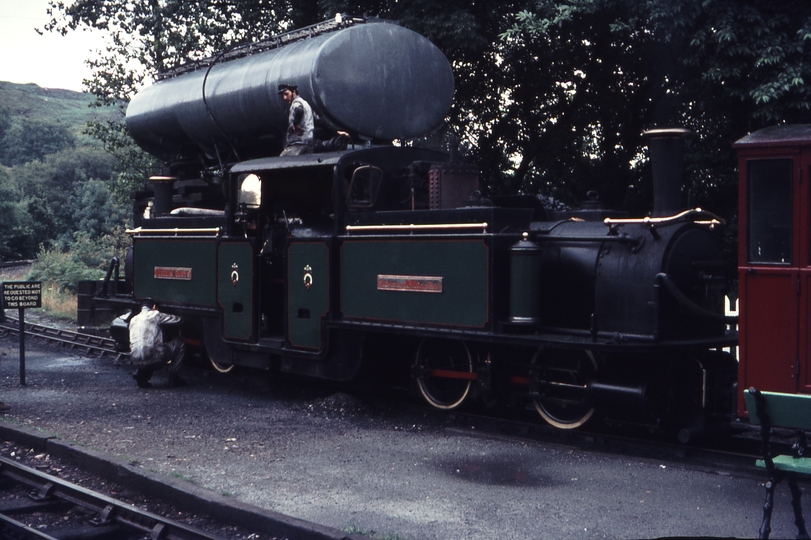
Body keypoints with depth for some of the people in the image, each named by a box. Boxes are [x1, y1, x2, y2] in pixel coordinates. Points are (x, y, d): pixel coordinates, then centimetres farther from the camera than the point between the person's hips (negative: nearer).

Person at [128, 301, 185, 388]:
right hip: (151, 357, -7)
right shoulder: (155, 315, 2)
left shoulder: (133, 320, 22)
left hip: (136, 360, 7)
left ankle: (141, 374, 14)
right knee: (180, 342, 13)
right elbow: (177, 319, 8)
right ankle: (173, 378, 13)